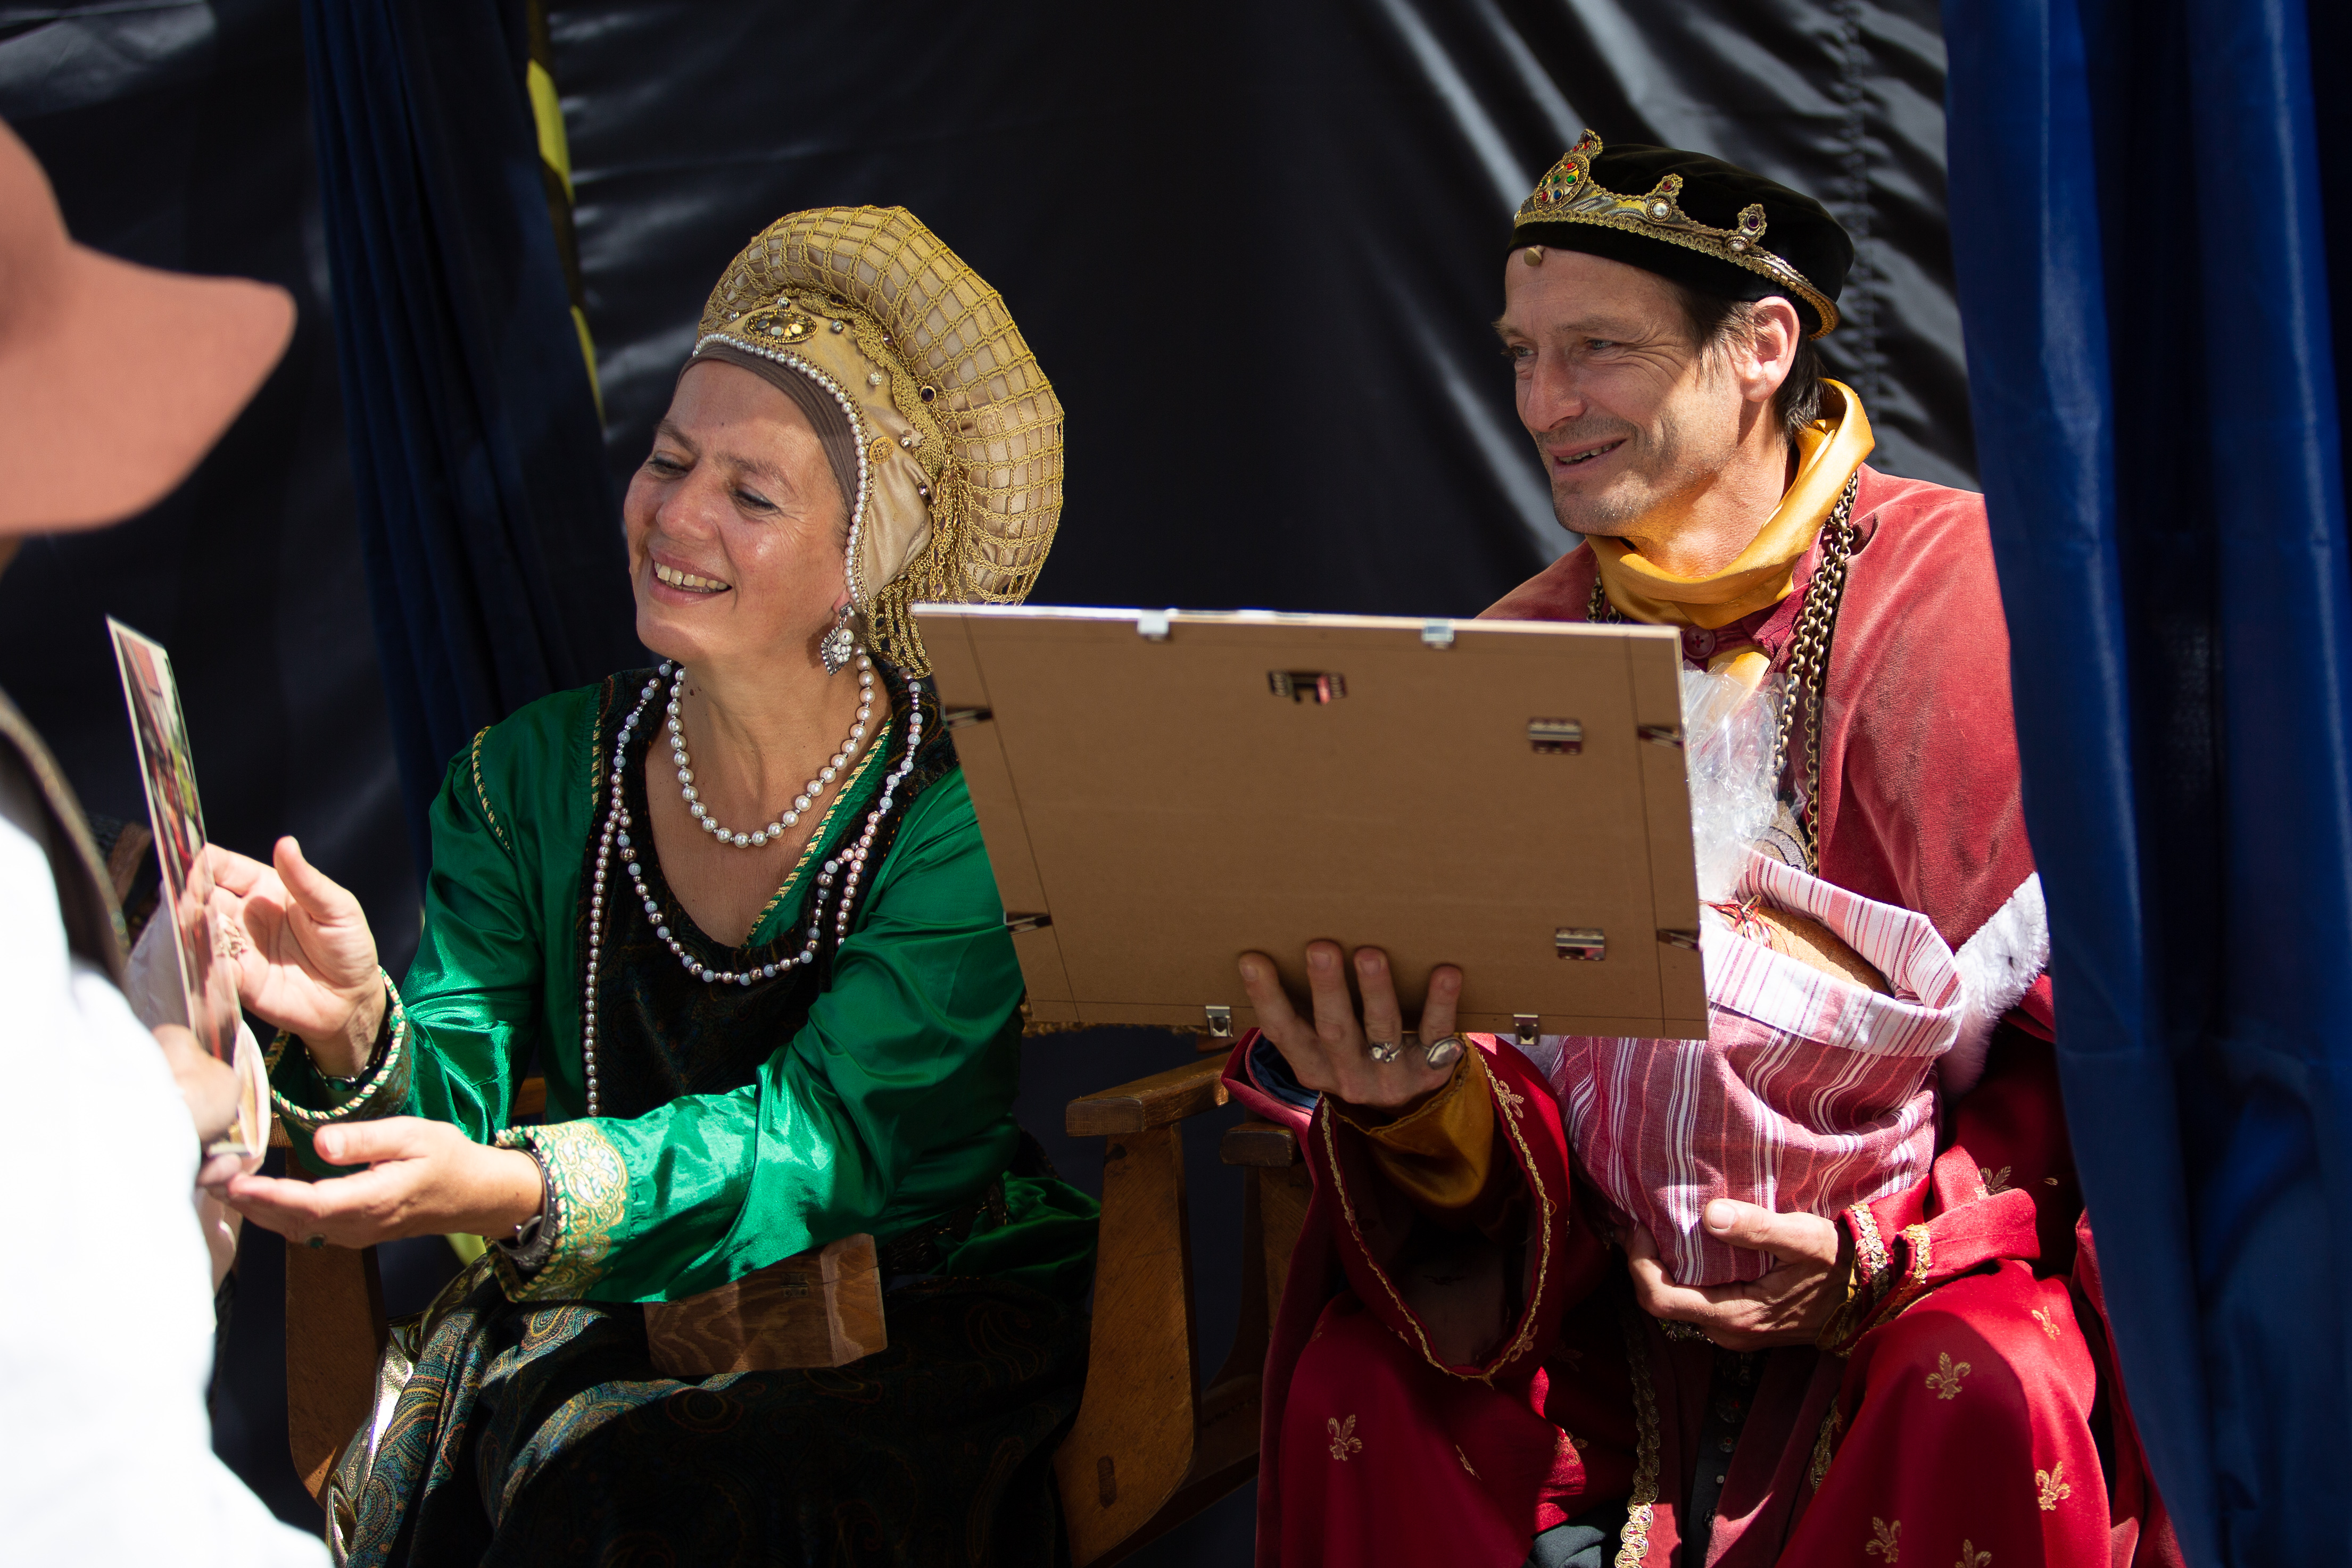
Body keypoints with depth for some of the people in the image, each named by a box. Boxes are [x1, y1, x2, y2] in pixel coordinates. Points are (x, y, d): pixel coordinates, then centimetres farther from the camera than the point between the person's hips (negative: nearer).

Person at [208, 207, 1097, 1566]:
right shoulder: (531, 780, 2)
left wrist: (510, 1193, -40)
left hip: (925, 1325, -4)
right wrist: (361, 1033, -32)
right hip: (617, 1320, 4)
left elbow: (829, 1134, -24)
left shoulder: (970, 815, -12)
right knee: (429, 1448, -24)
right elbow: (458, 1089, -6)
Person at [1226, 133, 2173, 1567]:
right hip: (1607, 1278, 3)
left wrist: (1871, 1257, -22)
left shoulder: (1977, 600, -7)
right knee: (1363, 1377, -22)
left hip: (1940, 1256, -3)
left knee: (1978, 1399, -35)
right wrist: (1424, 1106, -23)